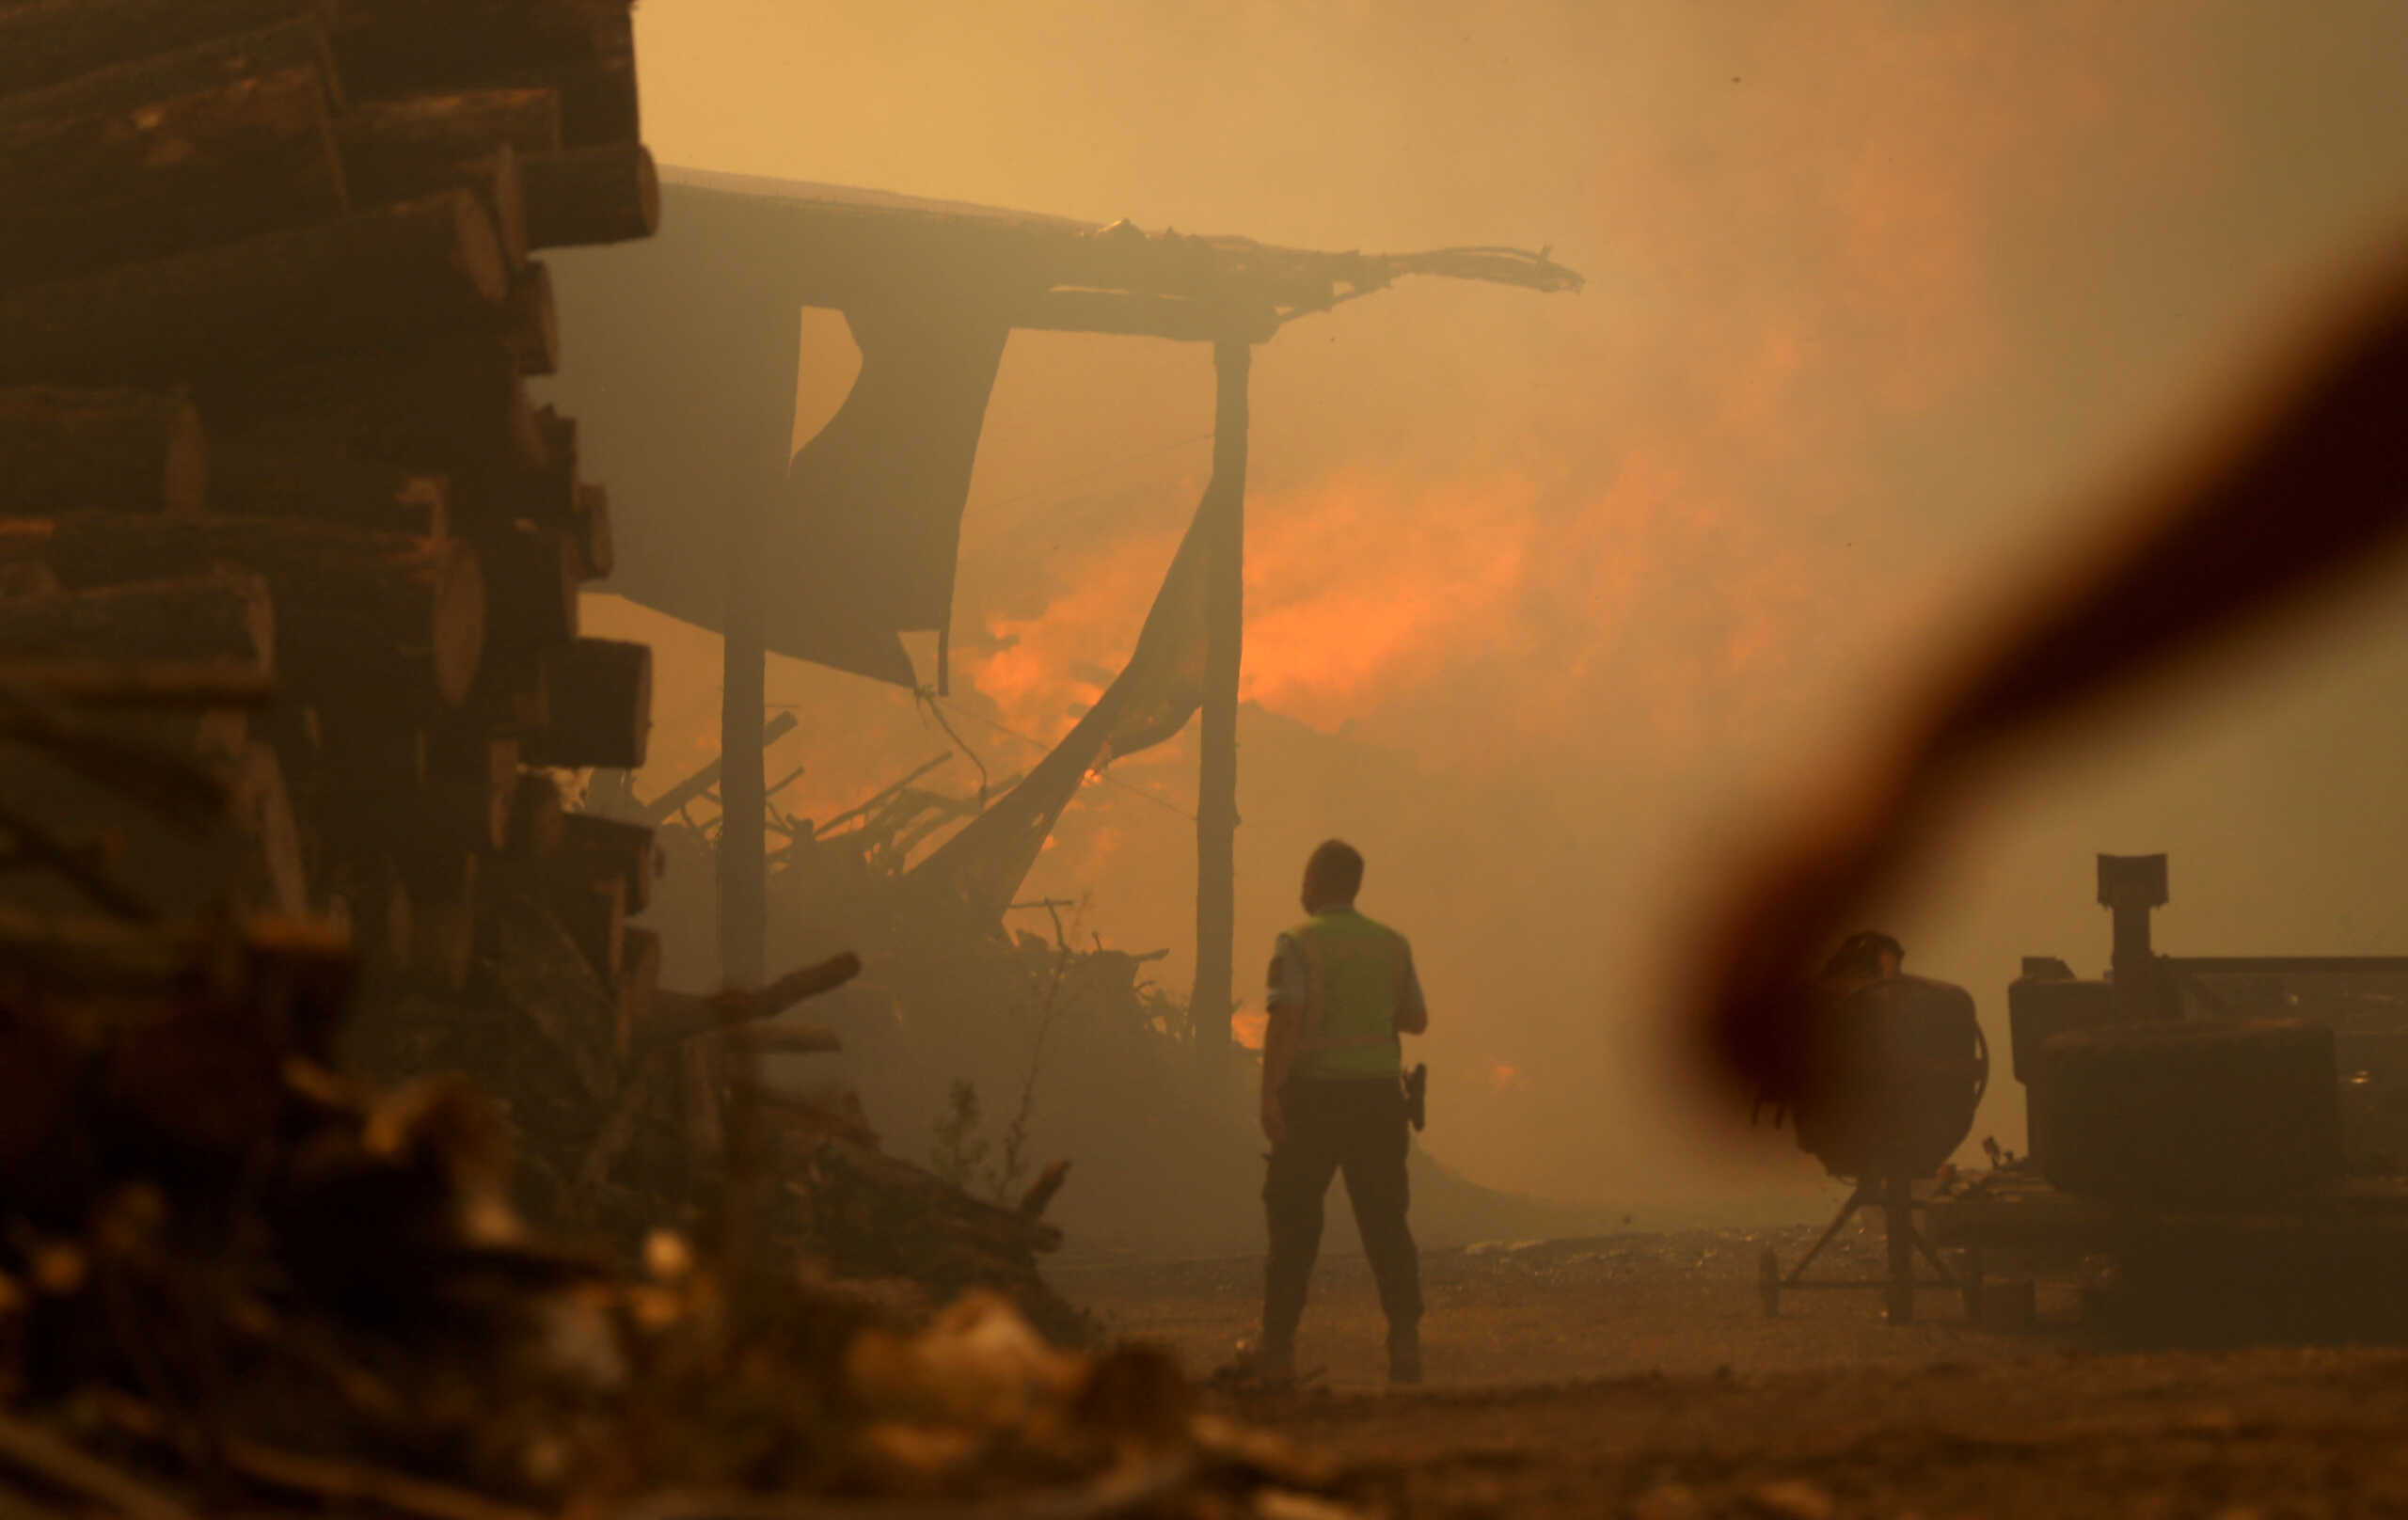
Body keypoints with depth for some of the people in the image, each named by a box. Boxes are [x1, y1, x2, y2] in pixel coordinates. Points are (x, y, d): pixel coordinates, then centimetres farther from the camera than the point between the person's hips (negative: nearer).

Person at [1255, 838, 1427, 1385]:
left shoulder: (1299, 943, -7)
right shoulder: (1393, 945, 9)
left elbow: (1285, 1020, -17)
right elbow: (1416, 1018, 18)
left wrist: (1269, 1094, -20)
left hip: (1314, 1093, -3)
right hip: (1379, 1093, 4)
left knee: (1294, 1221, 4)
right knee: (1385, 1220, 5)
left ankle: (1278, 1346, 6)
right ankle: (1405, 1336, -6)